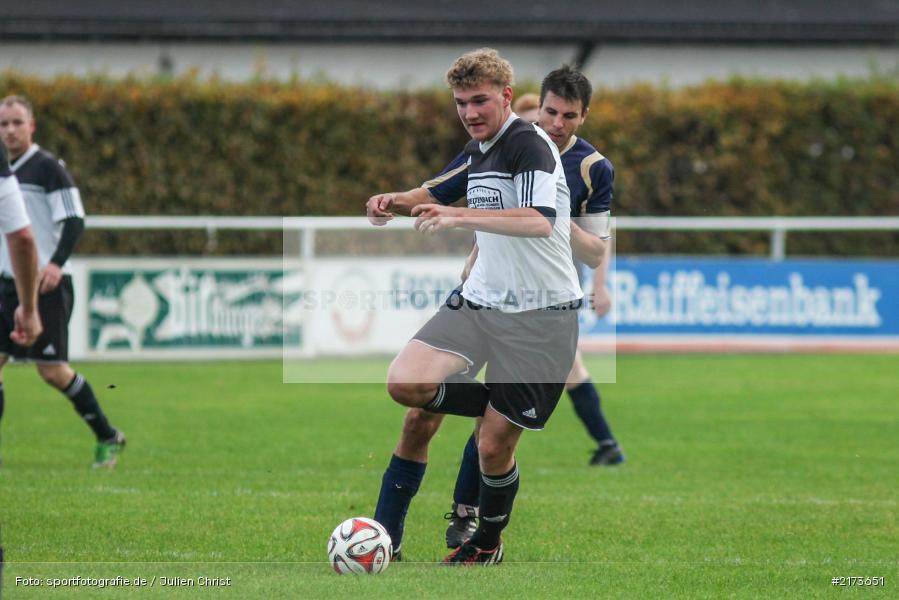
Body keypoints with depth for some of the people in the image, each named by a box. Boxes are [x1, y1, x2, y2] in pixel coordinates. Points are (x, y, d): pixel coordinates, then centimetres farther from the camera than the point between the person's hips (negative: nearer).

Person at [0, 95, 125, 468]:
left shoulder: (48, 168, -8)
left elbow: (75, 221, -14)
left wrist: (56, 264, -25)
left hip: (47, 285, -7)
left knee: (52, 370, -7)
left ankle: (108, 438, 9)